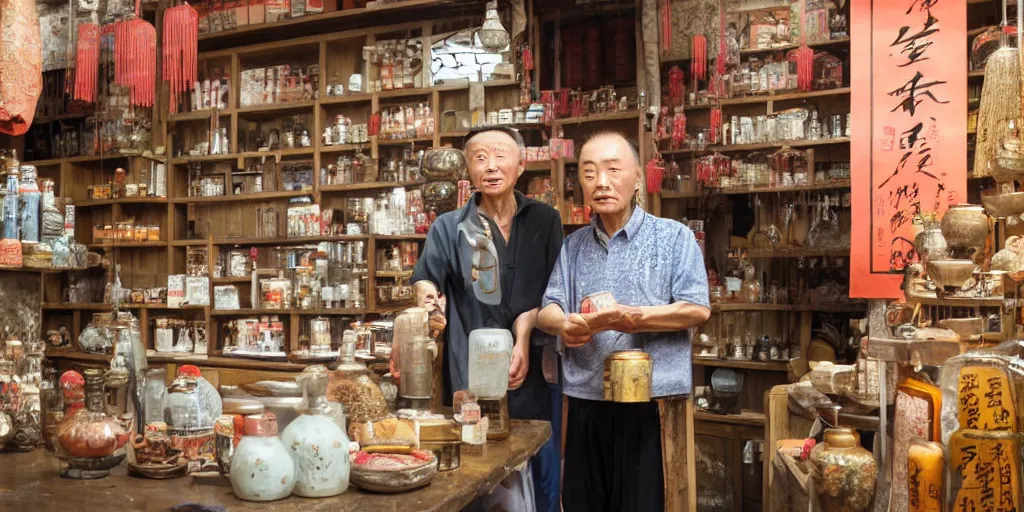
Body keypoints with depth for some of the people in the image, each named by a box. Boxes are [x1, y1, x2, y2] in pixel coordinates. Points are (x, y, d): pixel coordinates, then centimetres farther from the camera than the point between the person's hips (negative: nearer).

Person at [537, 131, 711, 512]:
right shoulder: (572, 246, 12)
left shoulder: (673, 237, -1)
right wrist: (565, 324, -19)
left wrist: (630, 317, -19)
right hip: (584, 403, 4)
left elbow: (697, 309, -9)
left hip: (651, 403, -4)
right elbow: (547, 309, 5)